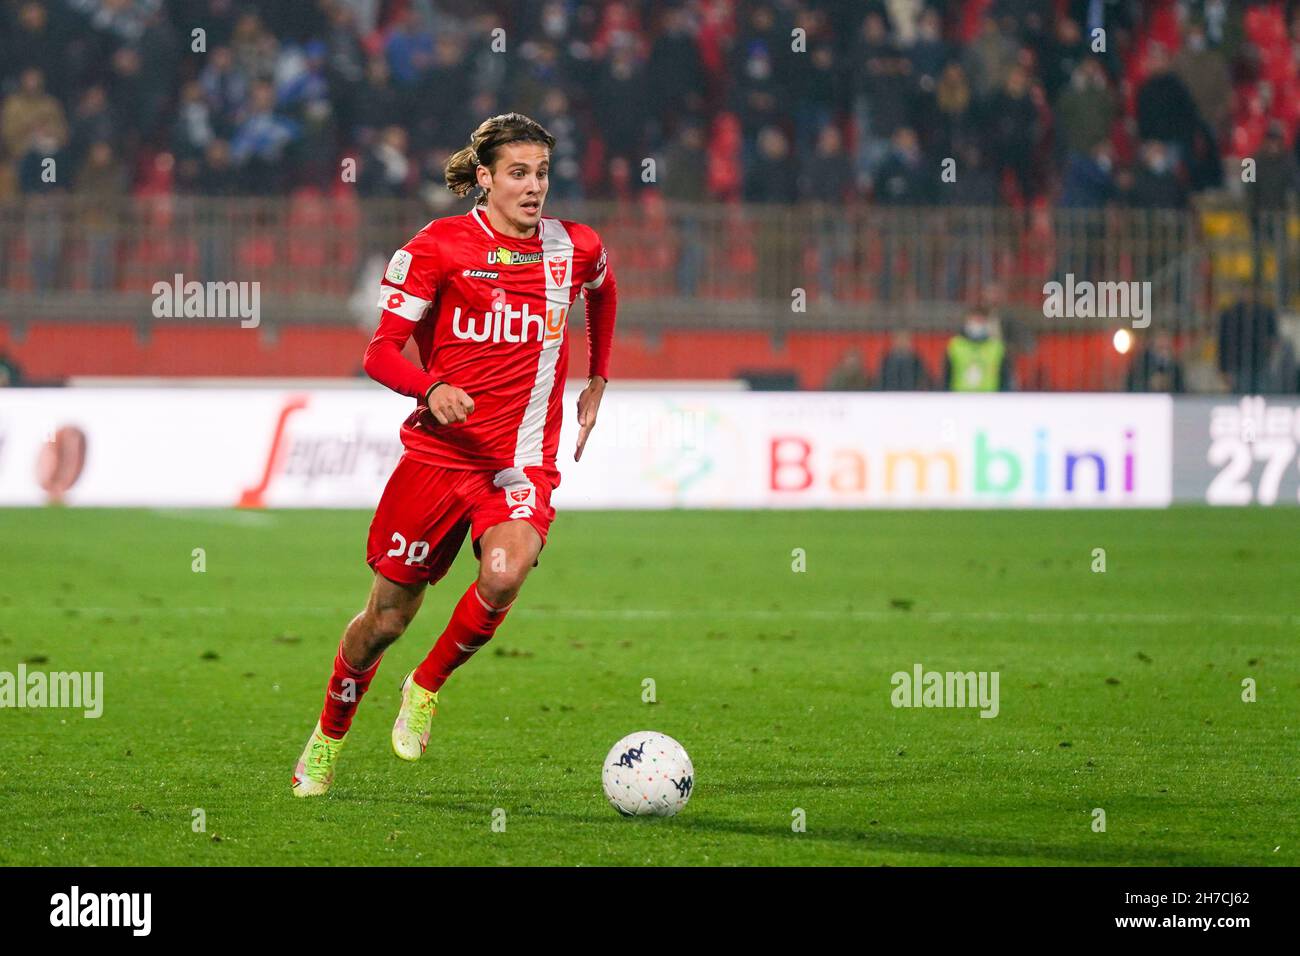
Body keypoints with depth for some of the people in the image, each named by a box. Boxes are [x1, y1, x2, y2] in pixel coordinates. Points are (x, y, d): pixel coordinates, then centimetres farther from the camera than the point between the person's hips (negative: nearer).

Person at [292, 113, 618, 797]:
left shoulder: (575, 248, 6)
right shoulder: (438, 247, -5)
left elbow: (602, 290, 31)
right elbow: (380, 352, -8)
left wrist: (596, 381, 27)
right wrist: (432, 389, -27)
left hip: (523, 460, 2)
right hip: (439, 451, -2)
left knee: (504, 576, -28)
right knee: (388, 616, 5)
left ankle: (426, 689, -1)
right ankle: (328, 739, 31)